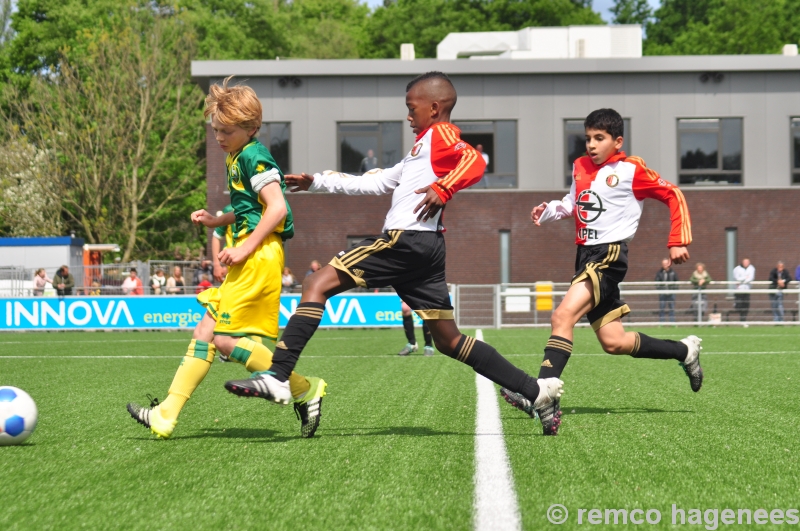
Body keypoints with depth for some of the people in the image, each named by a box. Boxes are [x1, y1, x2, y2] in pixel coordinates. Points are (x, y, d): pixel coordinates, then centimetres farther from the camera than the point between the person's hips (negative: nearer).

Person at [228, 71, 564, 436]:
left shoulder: (440, 134, 3)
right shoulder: (422, 149, 31)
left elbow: (474, 161, -17)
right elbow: (374, 183, 34)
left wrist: (442, 189, -27)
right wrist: (317, 183, 33)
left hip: (406, 239, -10)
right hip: (426, 249, 10)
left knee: (317, 285, -12)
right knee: (449, 340, 10)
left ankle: (278, 377, -24)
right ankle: (536, 391, 7)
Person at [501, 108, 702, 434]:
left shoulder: (631, 171, -5)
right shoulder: (580, 167, 14)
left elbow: (674, 196, 2)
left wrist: (678, 242, -2)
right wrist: (550, 210, 9)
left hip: (609, 254, -8)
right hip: (585, 256, 8)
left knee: (563, 316, -25)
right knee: (613, 342, 9)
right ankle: (685, 351, 28)